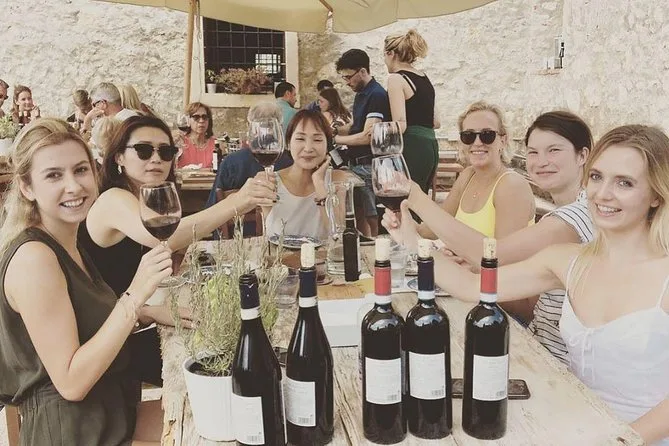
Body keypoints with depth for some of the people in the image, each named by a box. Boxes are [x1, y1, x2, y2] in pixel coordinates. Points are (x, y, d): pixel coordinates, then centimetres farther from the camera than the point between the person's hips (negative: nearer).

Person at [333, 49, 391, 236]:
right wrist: (335, 129, 4)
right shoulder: (360, 93, 13)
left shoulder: (377, 95, -16)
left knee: (372, 218, -3)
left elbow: (367, 136, -22)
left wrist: (335, 139, -12)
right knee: (359, 215, 15)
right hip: (356, 163, 9)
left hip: (369, 166, -9)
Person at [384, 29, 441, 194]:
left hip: (412, 148, -9)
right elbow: (436, 122, 19)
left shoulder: (396, 78, -6)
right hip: (431, 146, 9)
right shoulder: (424, 78, 17)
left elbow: (400, 126, -15)